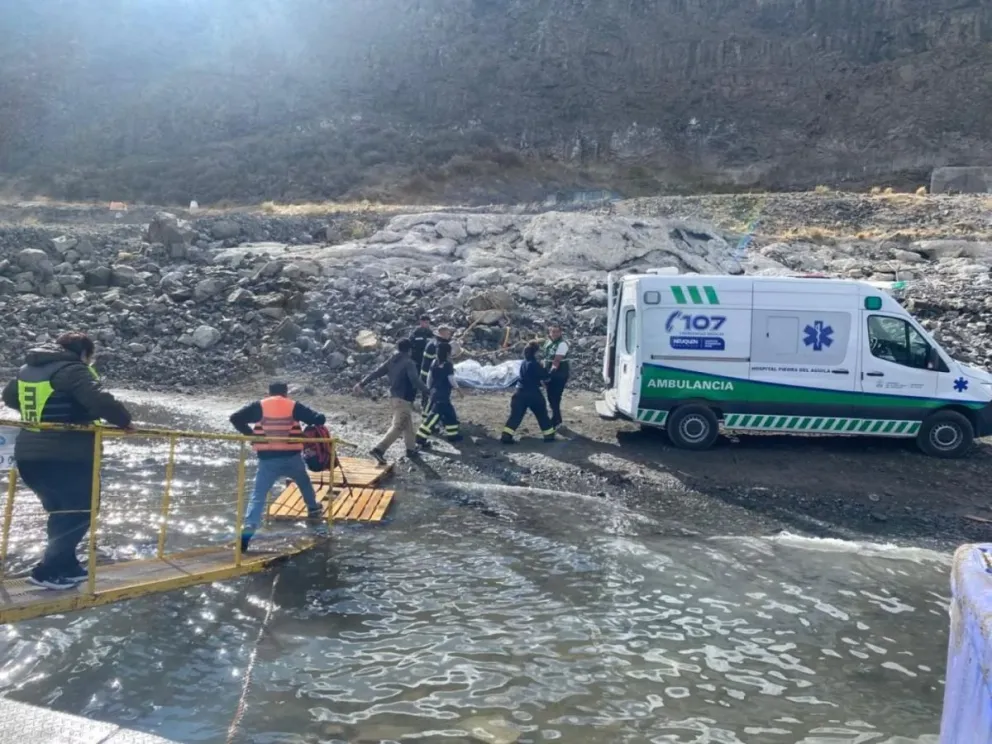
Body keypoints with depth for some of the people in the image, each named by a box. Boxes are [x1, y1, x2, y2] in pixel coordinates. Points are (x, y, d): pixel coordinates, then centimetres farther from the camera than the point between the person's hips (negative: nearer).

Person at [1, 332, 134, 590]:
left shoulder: (27, 368, 14)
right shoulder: (72, 369, -13)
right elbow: (100, 401, -25)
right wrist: (124, 420, -11)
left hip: (28, 456, 9)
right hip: (66, 457, -9)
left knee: (61, 513, 22)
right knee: (80, 512, 6)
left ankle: (66, 565, 29)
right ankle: (47, 571, 5)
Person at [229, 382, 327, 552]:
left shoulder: (259, 406, 3)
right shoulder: (294, 406, 2)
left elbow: (235, 418, -3)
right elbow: (319, 419, -1)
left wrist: (250, 434, 7)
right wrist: (309, 427, 20)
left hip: (267, 460, -1)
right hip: (292, 458, 1)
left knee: (258, 496, 2)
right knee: (305, 484, 29)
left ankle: (248, 528, -14)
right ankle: (314, 512, 44)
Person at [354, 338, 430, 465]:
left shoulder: (391, 361, 7)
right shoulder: (408, 363, -16)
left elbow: (377, 373, 9)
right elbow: (415, 380, -26)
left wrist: (363, 383, 14)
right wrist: (427, 391, -20)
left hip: (395, 396, 9)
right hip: (404, 399, -9)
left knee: (408, 425, 22)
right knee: (398, 427, -10)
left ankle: (411, 448, 32)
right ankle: (379, 449, -19)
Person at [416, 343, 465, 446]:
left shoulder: (435, 362, 6)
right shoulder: (448, 365, -15)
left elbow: (429, 378, 10)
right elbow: (451, 381, -12)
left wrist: (429, 389, 22)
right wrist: (459, 390, 3)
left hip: (434, 392, 9)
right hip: (442, 395, -9)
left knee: (449, 413, 22)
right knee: (434, 416, -8)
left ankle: (452, 434, 32)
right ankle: (421, 437, -11)